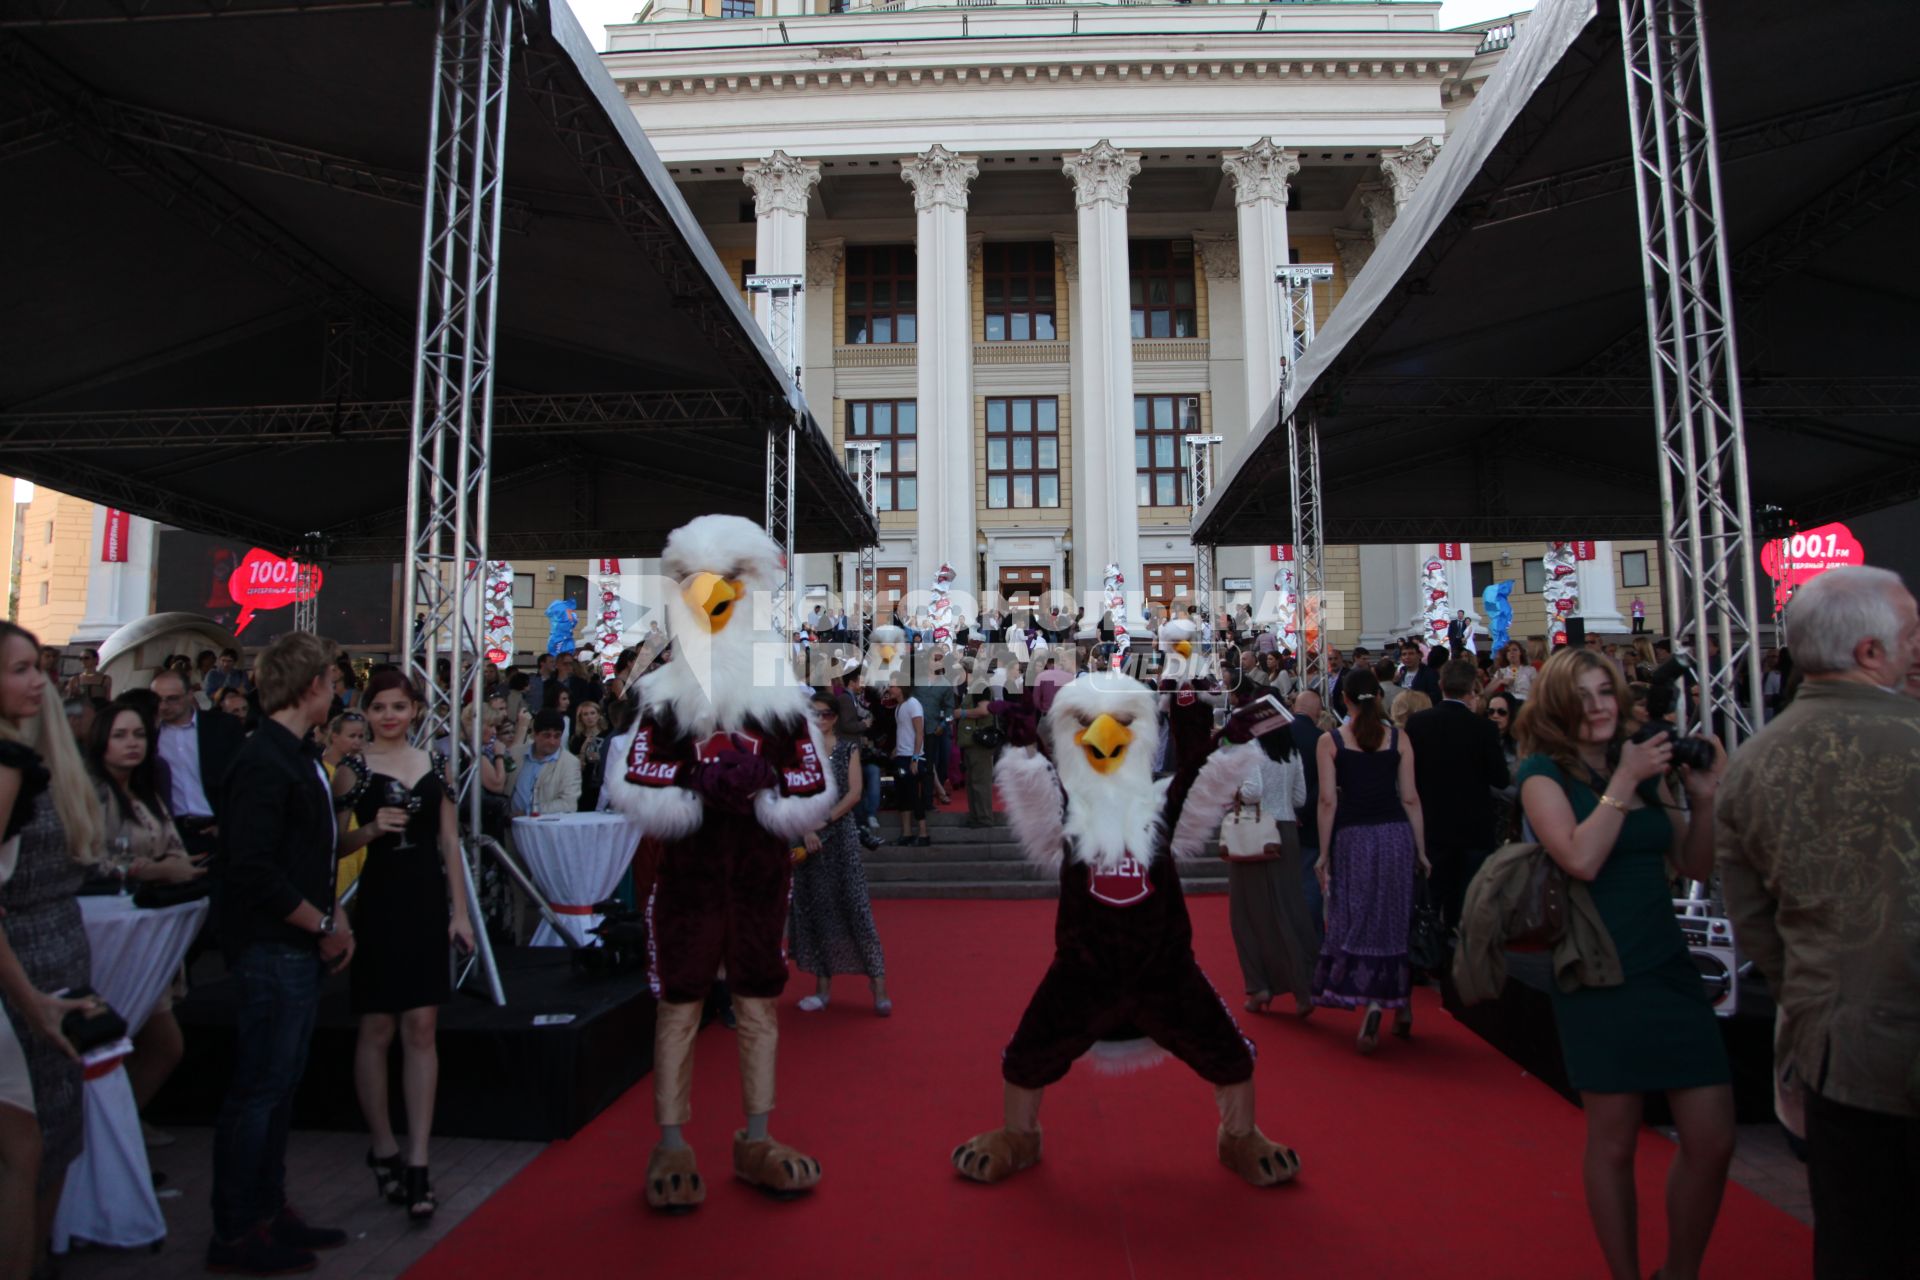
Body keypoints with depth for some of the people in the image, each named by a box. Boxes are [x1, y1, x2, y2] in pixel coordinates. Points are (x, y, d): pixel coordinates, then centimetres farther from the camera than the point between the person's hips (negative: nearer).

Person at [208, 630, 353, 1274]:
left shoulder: (297, 756, 12)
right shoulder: (265, 762, -19)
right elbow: (253, 870, -24)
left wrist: (331, 916, 10)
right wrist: (324, 924, -15)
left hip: (301, 949, 10)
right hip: (272, 950, -10)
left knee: (279, 1085, 17)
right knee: (257, 1089, 2)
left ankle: (268, 1210, 29)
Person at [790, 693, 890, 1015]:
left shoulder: (848, 750, 5)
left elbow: (854, 794, -3)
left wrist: (823, 821, -12)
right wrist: (805, 829, -16)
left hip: (840, 835, -2)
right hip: (805, 837, 2)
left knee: (855, 907, -5)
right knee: (814, 909, 5)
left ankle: (878, 986, -3)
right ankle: (823, 985, 14)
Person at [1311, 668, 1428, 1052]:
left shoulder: (1330, 741, -2)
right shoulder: (1399, 739, 3)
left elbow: (1328, 800, -5)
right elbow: (1410, 798, 2)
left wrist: (1324, 853, 0)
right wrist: (1421, 850, 9)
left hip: (1353, 836, -2)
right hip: (1396, 833, 2)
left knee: (1358, 919, 4)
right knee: (1395, 919, 14)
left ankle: (1371, 1003, -14)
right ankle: (1402, 1006, 23)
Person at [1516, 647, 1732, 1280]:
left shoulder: (1644, 766, 10)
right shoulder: (1543, 772, -5)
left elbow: (1698, 867, 10)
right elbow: (1581, 859, -20)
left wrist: (1703, 796, -3)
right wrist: (1623, 780, -16)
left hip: (1668, 966, 5)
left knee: (1713, 1140, 6)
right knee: (1614, 1141, 7)